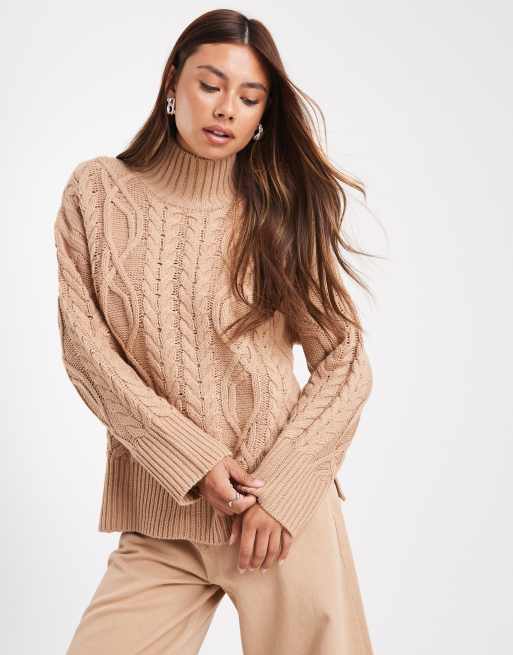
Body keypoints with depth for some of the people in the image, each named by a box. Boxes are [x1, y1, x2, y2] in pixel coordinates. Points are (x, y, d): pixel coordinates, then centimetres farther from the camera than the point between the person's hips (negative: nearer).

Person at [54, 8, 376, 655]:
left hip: (286, 506, 0)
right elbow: (84, 347, -3)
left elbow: (346, 363, 0)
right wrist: (191, 457, -12)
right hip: (160, 517, 1)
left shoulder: (282, 209, 3)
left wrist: (281, 490, -11)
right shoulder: (98, 190, 3)